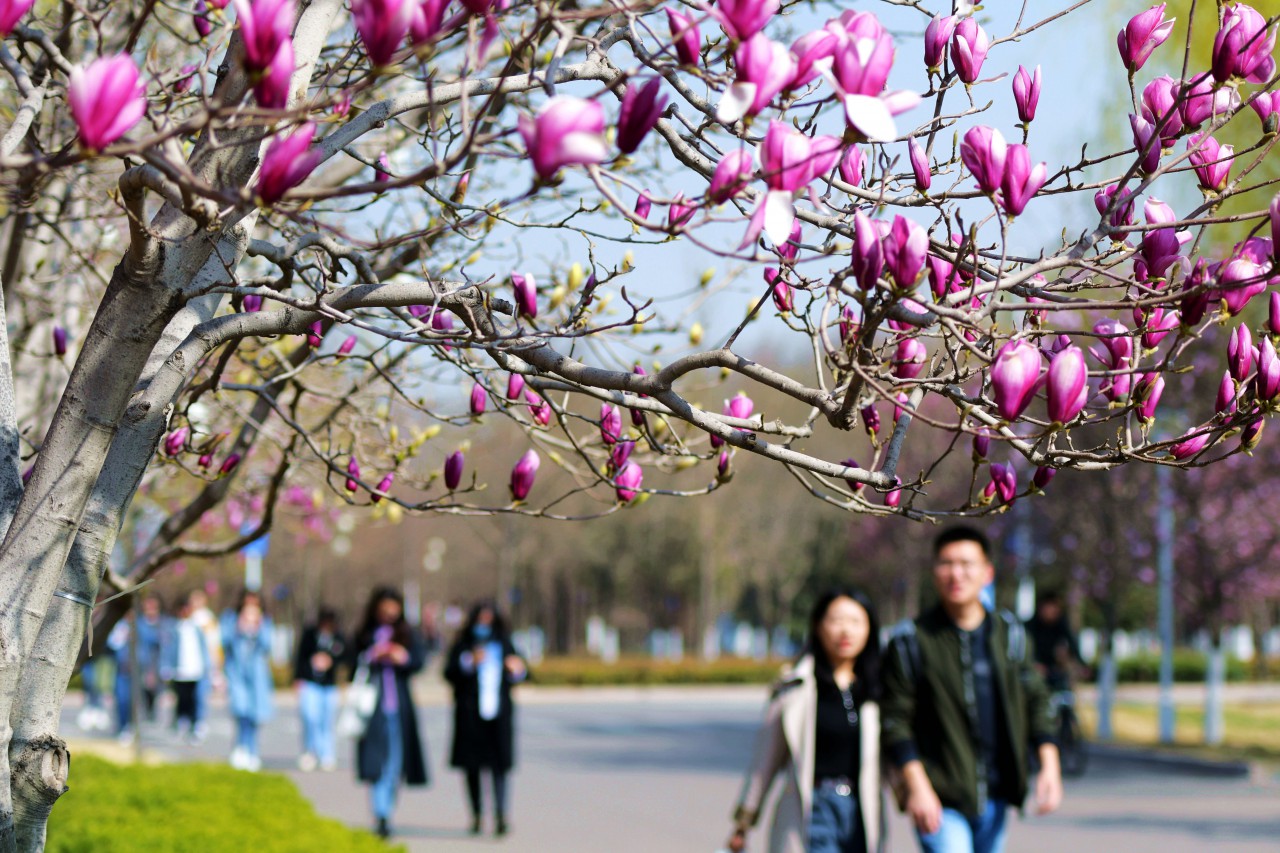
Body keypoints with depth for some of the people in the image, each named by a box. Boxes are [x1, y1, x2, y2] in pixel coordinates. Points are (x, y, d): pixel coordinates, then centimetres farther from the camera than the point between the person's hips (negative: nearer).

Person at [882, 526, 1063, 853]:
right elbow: (895, 719, -6)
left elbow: (1035, 701, 14)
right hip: (940, 801, -5)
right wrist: (916, 786, -16)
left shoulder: (1010, 634, 9)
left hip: (994, 798, 5)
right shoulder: (911, 640, -4)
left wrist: (1049, 764, 2)